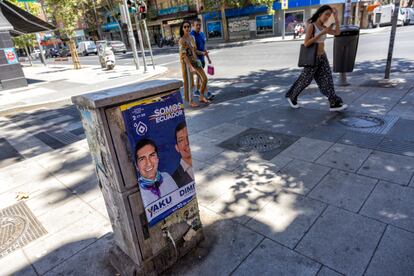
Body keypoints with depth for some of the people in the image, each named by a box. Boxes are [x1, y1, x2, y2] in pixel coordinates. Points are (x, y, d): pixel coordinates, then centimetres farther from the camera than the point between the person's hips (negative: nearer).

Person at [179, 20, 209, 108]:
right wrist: (191, 67, -25)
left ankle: (201, 97, 21)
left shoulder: (192, 37, 9)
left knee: (204, 79, 6)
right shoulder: (182, 40, -13)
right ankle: (190, 101, 15)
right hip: (187, 63, -7)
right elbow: (183, 55, -19)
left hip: (195, 61, 8)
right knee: (189, 83, 1)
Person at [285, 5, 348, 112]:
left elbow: (337, 32, 9)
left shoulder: (323, 27, 9)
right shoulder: (311, 26, -14)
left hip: (322, 57, 7)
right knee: (305, 80, 4)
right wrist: (322, 33, -24)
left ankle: (334, 104, 2)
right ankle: (291, 96, 26)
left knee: (327, 79, 2)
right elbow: (306, 44, -22)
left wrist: (336, 18, 0)